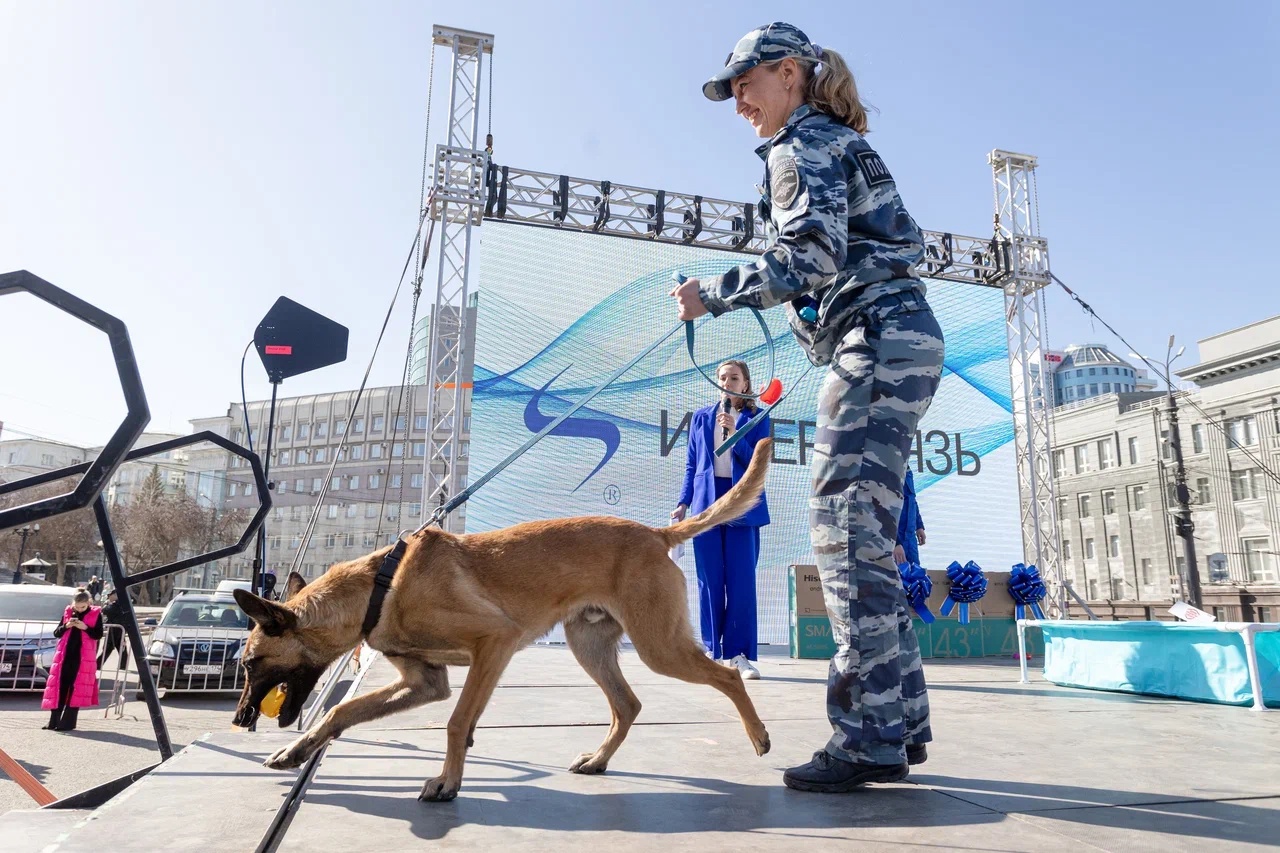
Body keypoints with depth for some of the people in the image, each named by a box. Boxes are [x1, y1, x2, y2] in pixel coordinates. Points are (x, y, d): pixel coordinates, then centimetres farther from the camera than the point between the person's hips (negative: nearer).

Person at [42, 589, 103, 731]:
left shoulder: (96, 614, -1)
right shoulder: (67, 612, 7)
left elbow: (99, 635, -5)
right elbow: (56, 633, 10)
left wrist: (85, 627, -20)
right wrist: (66, 626, -10)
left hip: (83, 657, -3)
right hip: (65, 655, 3)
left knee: (76, 689, -4)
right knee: (60, 687, 4)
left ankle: (67, 722, 1)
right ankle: (54, 721, 13)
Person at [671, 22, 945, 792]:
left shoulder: (803, 144, -2)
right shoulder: (843, 142, 29)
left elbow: (811, 257, -18)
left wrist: (714, 294, -11)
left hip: (878, 342, -10)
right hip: (902, 340, 10)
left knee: (847, 532, -14)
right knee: (867, 537, 7)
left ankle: (870, 740, -12)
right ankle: (902, 724, 11)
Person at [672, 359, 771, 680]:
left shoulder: (757, 418, 6)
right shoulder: (701, 416, 12)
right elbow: (691, 464, 12)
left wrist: (735, 433, -15)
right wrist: (683, 503, 4)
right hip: (706, 501, 2)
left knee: (742, 580, -3)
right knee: (710, 580, 4)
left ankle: (739, 654, 5)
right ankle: (712, 651, 12)